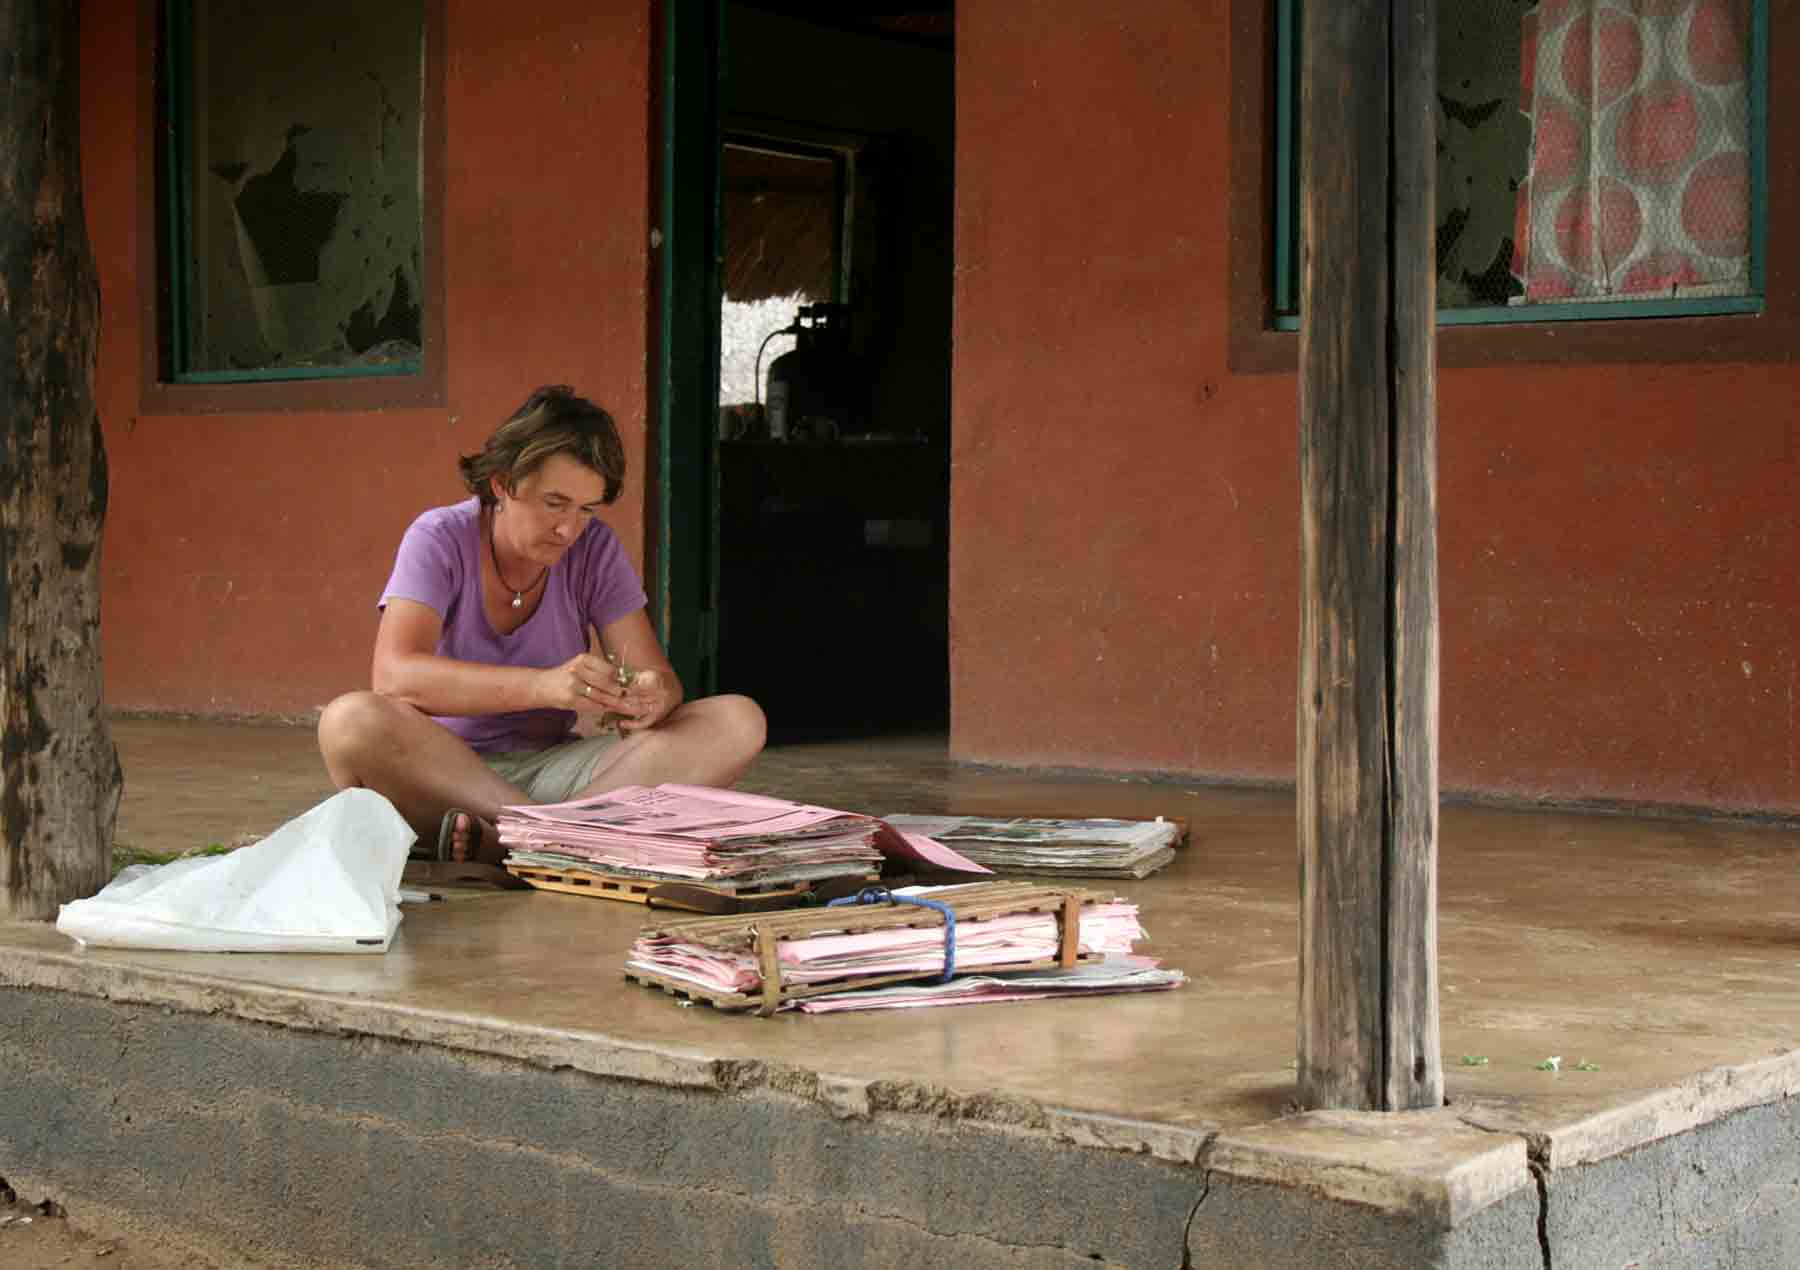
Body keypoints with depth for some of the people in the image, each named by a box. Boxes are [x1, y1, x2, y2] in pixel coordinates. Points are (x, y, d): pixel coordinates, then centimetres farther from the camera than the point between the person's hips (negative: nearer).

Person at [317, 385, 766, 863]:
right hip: (440, 775, -3)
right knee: (351, 721, -36)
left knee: (738, 721, -18)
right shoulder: (440, 540, -10)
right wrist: (543, 685, -39)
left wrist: (652, 697, -29)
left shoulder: (594, 550, 1)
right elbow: (394, 675, -26)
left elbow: (661, 677, -2)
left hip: (552, 768, 4)